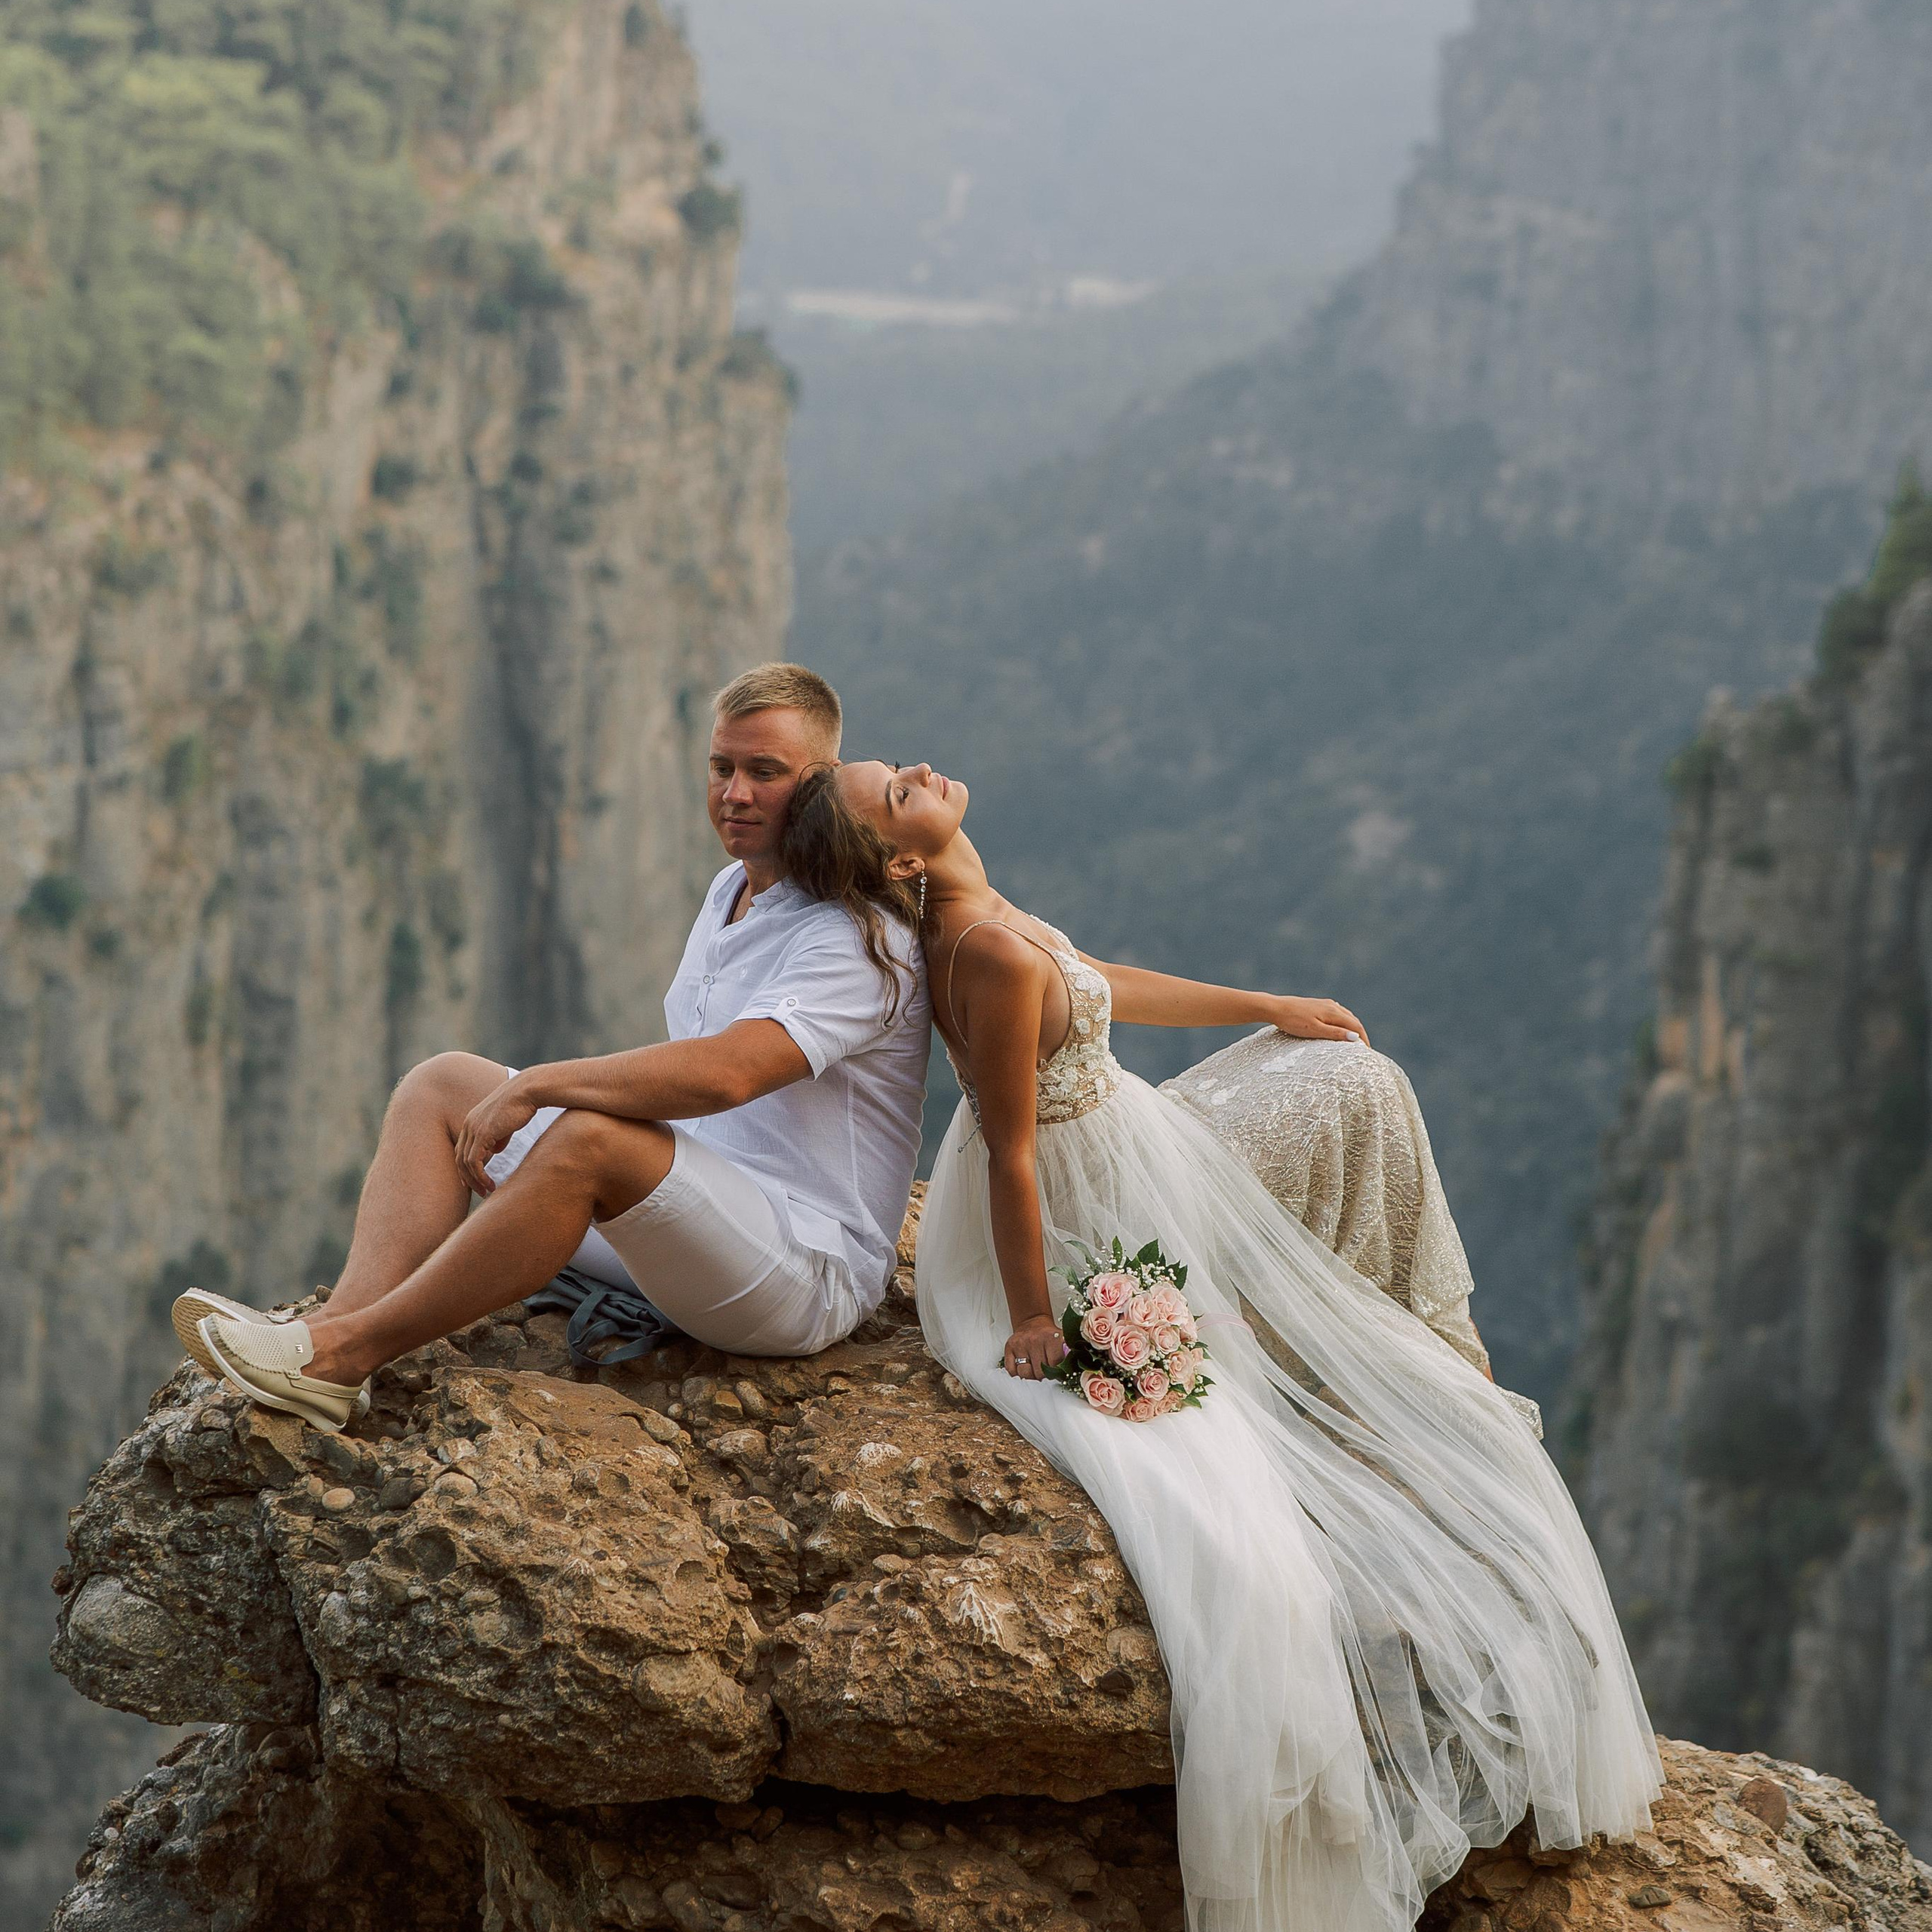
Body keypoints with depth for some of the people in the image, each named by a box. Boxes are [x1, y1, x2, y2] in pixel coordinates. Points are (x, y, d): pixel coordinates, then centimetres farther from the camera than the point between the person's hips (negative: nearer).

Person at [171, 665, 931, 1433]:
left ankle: (342, 1353, -31)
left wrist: (534, 1086, -26)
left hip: (811, 1272, -10)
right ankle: (343, 1320, -22)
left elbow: (723, 1073, -30)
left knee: (590, 1137, -37)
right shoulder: (732, 890, 16)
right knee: (440, 1083, 2)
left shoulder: (857, 938, -15)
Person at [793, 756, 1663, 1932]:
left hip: (1154, 1210, 11)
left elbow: (1095, 989, 17)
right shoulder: (993, 953, -28)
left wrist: (1266, 1009, 25)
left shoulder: (976, 924, 1)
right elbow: (1011, 1153, -24)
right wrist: (1033, 1322, -18)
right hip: (1091, 1253, -11)